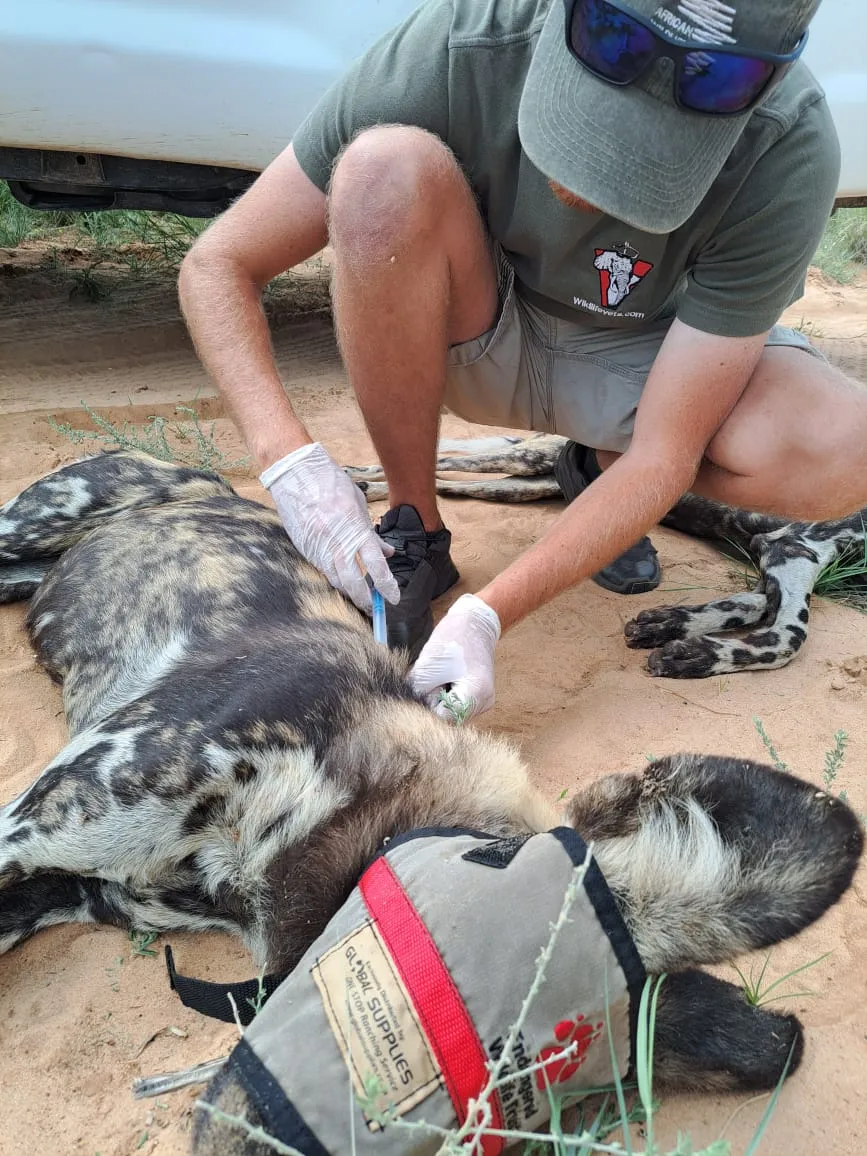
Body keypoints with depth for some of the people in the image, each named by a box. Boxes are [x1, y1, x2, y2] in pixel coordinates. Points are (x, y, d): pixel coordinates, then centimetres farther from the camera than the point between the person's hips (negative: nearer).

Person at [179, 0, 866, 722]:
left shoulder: (790, 156, -28)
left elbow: (665, 454, -27)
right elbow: (218, 264, -22)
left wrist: (486, 615, -37)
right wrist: (292, 461, -37)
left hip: (644, 361, 0)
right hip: (480, 342, 1)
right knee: (387, 169, -32)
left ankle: (604, 468, 4)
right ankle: (415, 533, -16)